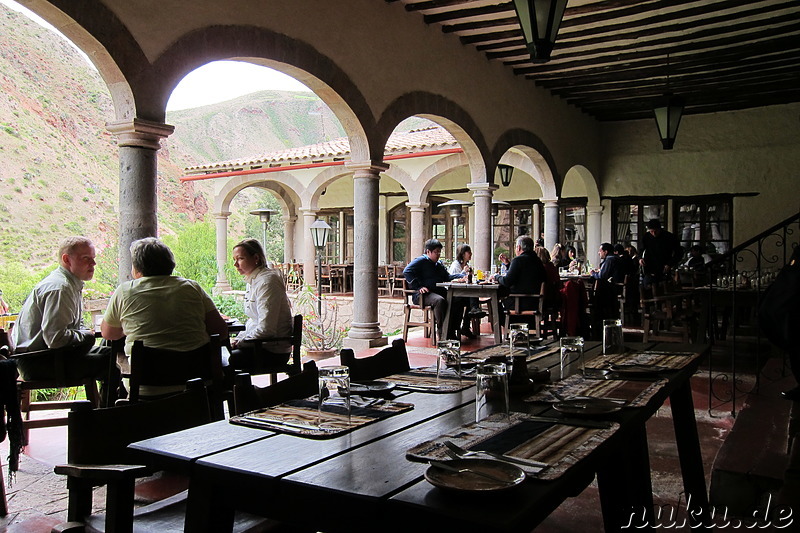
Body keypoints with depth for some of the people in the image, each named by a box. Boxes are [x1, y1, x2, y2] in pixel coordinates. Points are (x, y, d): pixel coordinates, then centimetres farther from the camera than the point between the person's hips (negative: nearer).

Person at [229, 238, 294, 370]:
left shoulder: (266, 281, -18)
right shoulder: (253, 281, 13)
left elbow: (265, 329, -23)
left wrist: (239, 342, -11)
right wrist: (238, 339, 8)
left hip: (272, 352, -10)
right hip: (259, 345, 10)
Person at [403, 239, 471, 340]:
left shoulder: (439, 264, 26)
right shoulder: (421, 261, 0)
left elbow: (447, 277, 24)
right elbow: (406, 272, -14)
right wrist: (418, 287, -21)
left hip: (438, 291, 8)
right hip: (423, 294, -8)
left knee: (458, 299, -12)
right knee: (440, 300, -37)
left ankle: (453, 328, -7)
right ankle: (442, 331, -28)